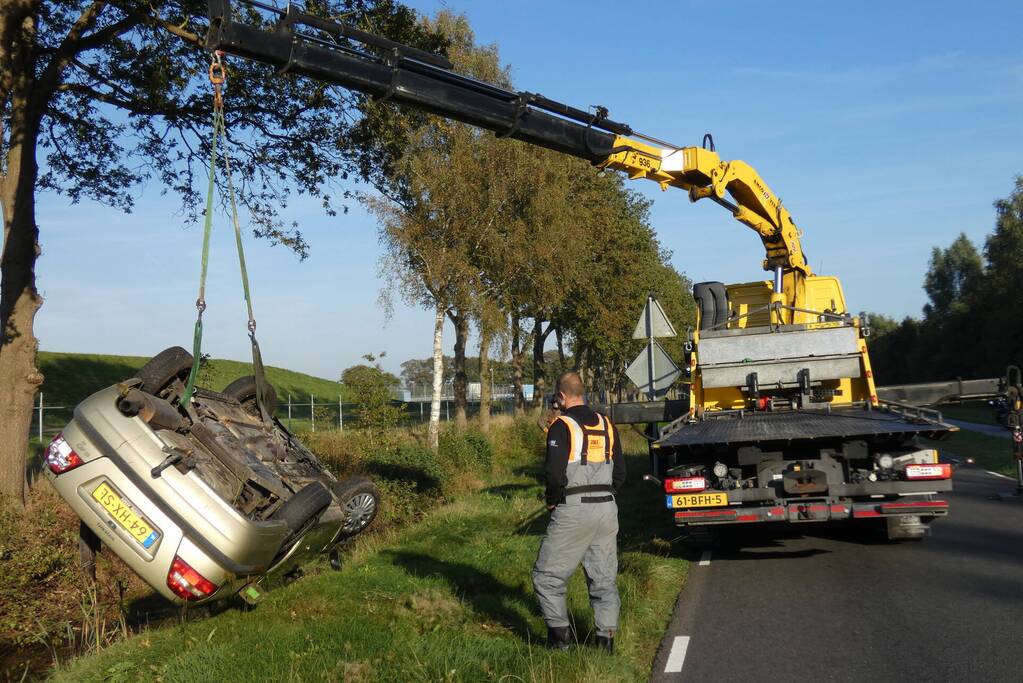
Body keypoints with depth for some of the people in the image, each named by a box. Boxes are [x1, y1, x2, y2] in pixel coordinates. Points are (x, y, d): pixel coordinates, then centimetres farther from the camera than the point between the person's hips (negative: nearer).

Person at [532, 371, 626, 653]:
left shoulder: (562, 426, -8)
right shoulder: (606, 425, 12)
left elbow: (555, 472, -17)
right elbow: (620, 473, 14)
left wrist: (552, 501, -1)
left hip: (573, 511, -6)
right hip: (607, 509, 6)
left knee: (547, 576, 5)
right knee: (604, 579, 11)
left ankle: (561, 635, 3)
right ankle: (606, 638, 12)